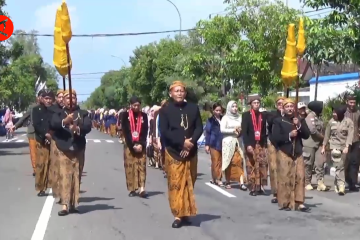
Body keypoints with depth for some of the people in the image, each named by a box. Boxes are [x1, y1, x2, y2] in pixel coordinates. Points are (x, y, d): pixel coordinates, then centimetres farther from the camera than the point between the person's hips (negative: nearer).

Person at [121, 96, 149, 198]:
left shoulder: (144, 116, 6)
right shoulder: (126, 115, 1)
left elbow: (145, 132, 2)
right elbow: (125, 131, -5)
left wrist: (141, 144, -12)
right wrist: (133, 145, -13)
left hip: (141, 145, 1)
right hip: (129, 145, -1)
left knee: (141, 166, -7)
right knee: (129, 166, -1)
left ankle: (142, 189, -12)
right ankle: (132, 189, 6)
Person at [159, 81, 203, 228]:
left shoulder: (193, 108, 6)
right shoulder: (165, 111, -2)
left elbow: (199, 128, 4)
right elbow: (164, 132, -9)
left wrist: (191, 142, -13)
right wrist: (182, 141, -17)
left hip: (190, 152, 3)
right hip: (173, 152, -3)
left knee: (188, 184, 7)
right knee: (175, 184, -4)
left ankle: (186, 213, 16)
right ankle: (178, 215, 1)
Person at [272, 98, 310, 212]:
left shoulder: (300, 120, 11)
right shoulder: (278, 121, -1)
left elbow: (307, 135, 3)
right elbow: (275, 138, -9)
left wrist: (299, 125, -10)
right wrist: (289, 135, -16)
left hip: (298, 153, 4)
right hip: (284, 153, -4)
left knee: (300, 178, 0)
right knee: (284, 179, -3)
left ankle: (299, 203, 5)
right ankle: (284, 203, 5)